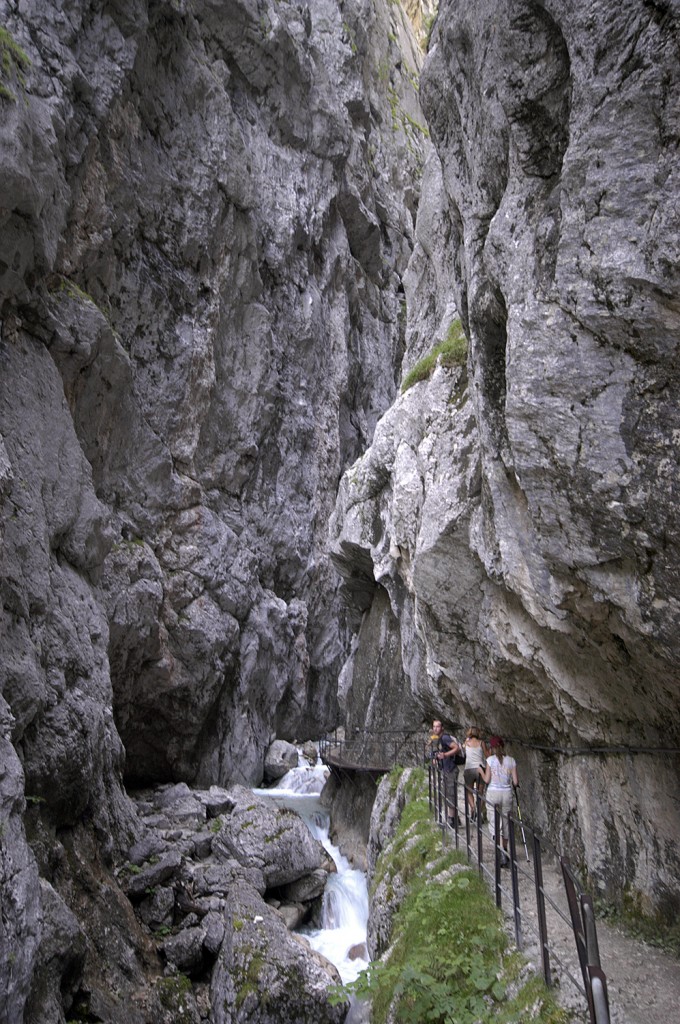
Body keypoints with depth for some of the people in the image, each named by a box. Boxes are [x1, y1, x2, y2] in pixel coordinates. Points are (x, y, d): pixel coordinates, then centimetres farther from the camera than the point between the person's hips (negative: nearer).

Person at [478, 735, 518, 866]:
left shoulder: (490, 760, -7)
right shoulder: (511, 760, -1)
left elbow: (487, 780, -7)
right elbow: (515, 782, -2)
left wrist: (481, 771, 10)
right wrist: (514, 784, 20)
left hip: (493, 793, -3)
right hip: (507, 793, 3)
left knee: (494, 823, 0)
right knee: (505, 822, 18)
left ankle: (502, 853, -15)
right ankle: (504, 850, 29)